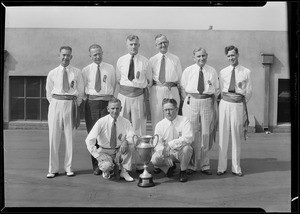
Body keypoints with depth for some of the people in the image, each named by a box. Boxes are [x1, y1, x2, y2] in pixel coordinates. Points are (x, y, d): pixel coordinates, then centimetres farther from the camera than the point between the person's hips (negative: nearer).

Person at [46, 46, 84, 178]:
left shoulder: (76, 73, 3)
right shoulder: (52, 73, 5)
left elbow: (80, 91, 8)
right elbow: (49, 92, 13)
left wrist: (76, 104, 4)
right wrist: (55, 103, 6)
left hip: (71, 104, 0)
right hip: (56, 104, 1)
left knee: (70, 136, 5)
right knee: (54, 136, 1)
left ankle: (68, 167, 17)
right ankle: (53, 169, 12)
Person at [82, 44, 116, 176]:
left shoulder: (110, 68, 11)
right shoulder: (86, 70, 9)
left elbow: (113, 85, 14)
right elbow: (82, 88, 12)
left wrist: (110, 99, 7)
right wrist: (87, 100, 2)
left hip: (107, 102, 0)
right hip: (92, 103, 0)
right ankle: (96, 166, 10)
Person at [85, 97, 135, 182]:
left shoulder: (125, 122, -7)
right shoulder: (101, 122, -12)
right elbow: (89, 140, -14)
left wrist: (126, 141, -37)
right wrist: (98, 155, -21)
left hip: (119, 152, 2)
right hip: (104, 151, -2)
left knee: (131, 146, -27)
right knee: (107, 165, -33)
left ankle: (124, 171, -9)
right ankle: (107, 171, 6)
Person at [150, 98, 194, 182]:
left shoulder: (184, 121, -11)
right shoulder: (159, 125, -3)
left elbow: (188, 138, -26)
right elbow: (158, 144, -7)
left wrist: (170, 144, -32)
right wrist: (165, 156, -25)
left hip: (181, 152, -2)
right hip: (167, 153, 2)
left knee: (186, 148, -35)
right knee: (154, 159, -26)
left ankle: (183, 171, -7)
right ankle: (169, 166, 9)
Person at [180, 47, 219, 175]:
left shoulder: (212, 71, 5)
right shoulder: (188, 71, 3)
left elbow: (217, 90, 12)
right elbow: (182, 87, 11)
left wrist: (213, 103, 4)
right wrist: (187, 99, 2)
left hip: (207, 104, 1)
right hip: (191, 103, -1)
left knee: (206, 134, 5)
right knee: (191, 134, 1)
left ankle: (204, 165, 17)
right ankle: (191, 165, 13)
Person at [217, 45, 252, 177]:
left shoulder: (246, 72, 1)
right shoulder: (223, 72, 6)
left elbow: (249, 91, 8)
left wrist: (242, 102, 10)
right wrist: (226, 100, 11)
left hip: (239, 104, -1)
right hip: (225, 103, 1)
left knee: (237, 137, 6)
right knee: (223, 136, 3)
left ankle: (236, 168, 17)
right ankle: (221, 167, 13)